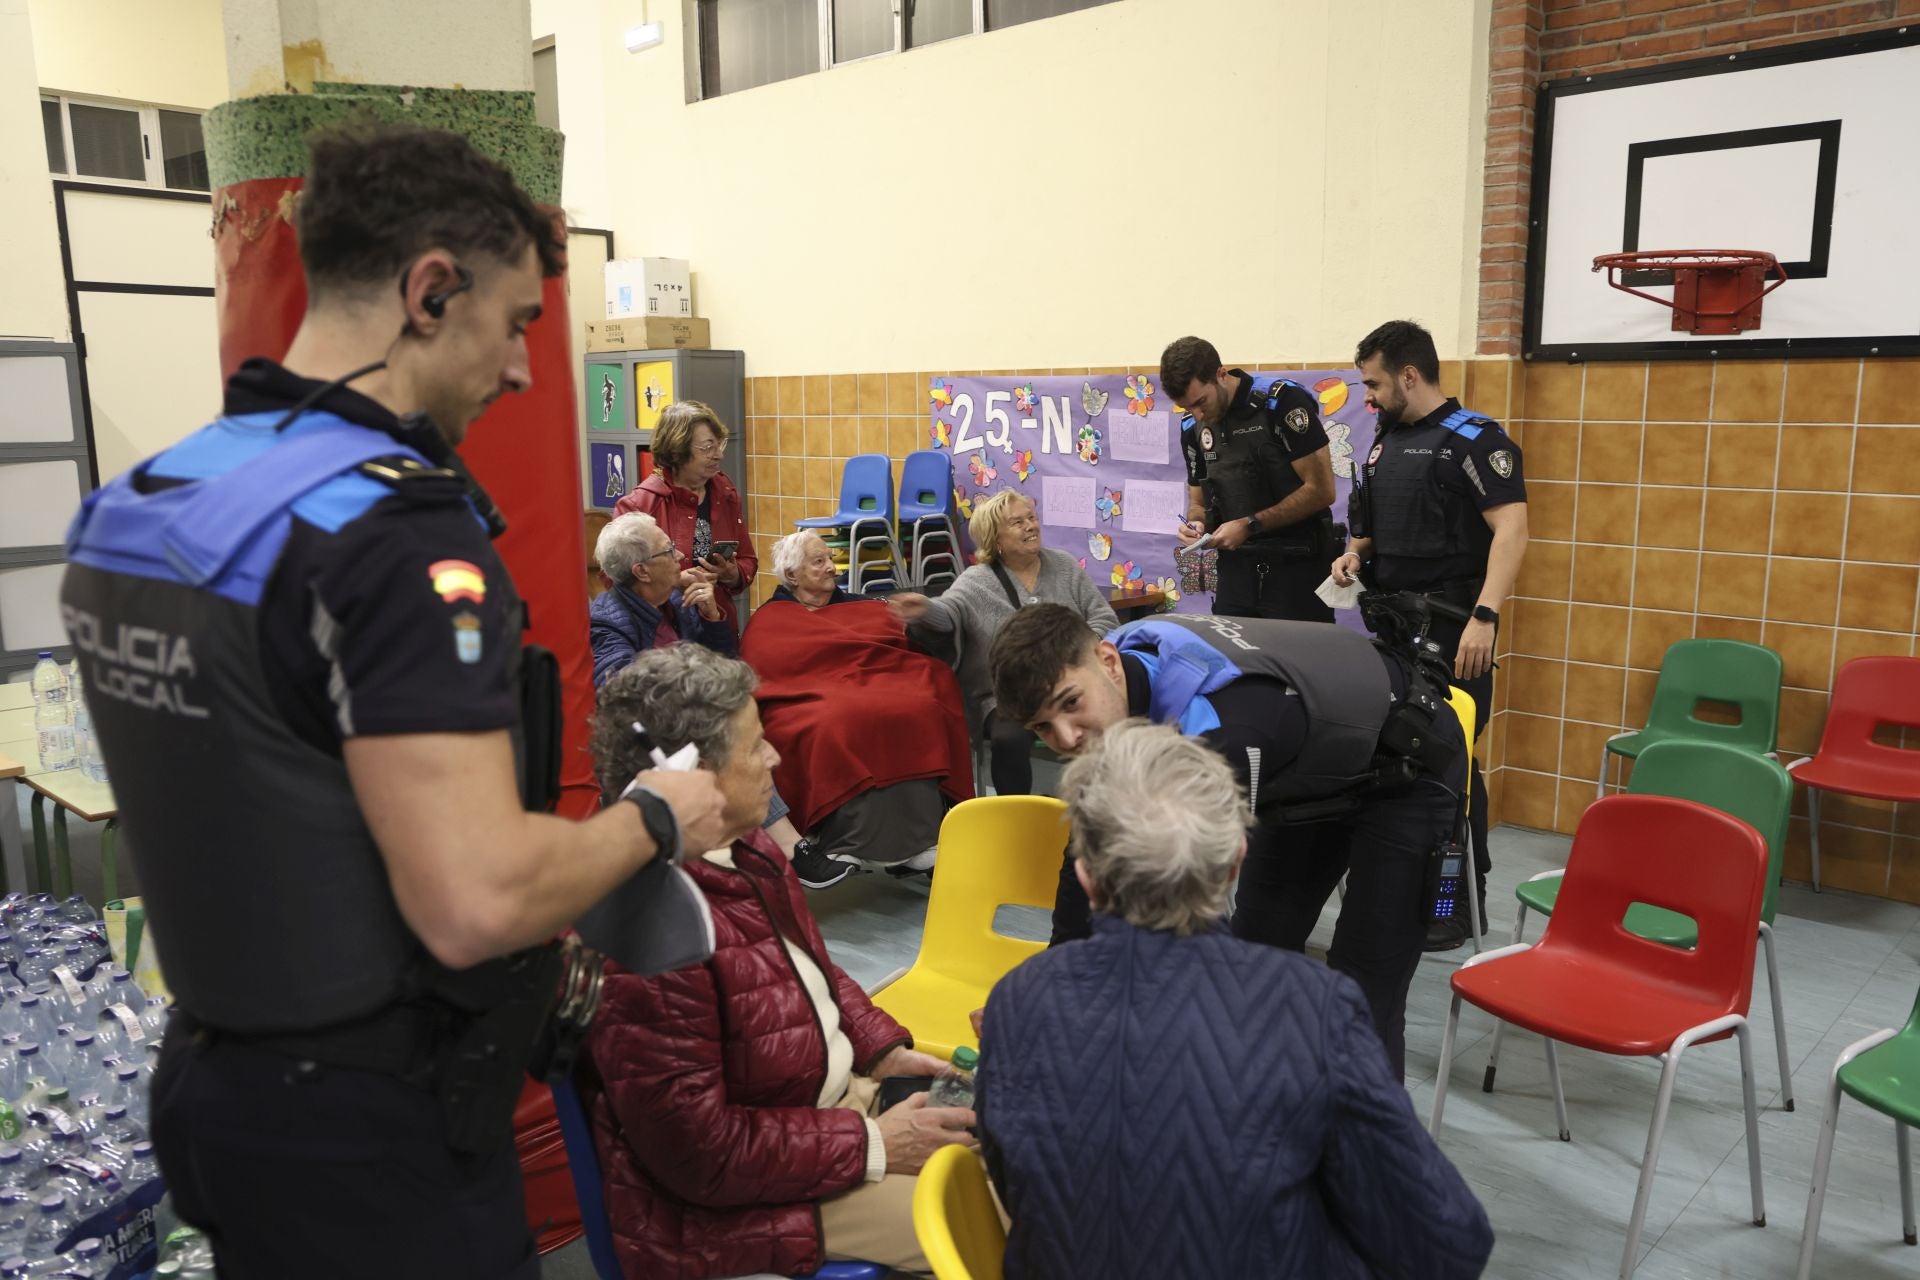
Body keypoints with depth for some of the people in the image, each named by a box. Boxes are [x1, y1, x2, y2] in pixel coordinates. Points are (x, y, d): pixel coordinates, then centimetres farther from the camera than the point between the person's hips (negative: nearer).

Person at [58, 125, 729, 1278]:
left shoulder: (140, 502, 4)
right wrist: (656, 820, -12)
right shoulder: (392, 529, -25)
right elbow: (477, 902, -32)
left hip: (214, 1082, 8)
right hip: (373, 1130, -8)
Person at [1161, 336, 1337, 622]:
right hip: (1237, 567, 5)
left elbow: (1321, 490, -15)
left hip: (1296, 566, -5)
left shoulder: (1283, 402, -12)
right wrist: (1196, 524, -7)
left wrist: (1249, 525, -18)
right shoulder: (1193, 428, 6)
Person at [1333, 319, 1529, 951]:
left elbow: (1511, 528, -19)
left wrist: (1483, 617, -27)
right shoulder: (1386, 441, 15)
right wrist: (1357, 552, 5)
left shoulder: (1474, 439, -10)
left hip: (1450, 632, -8)